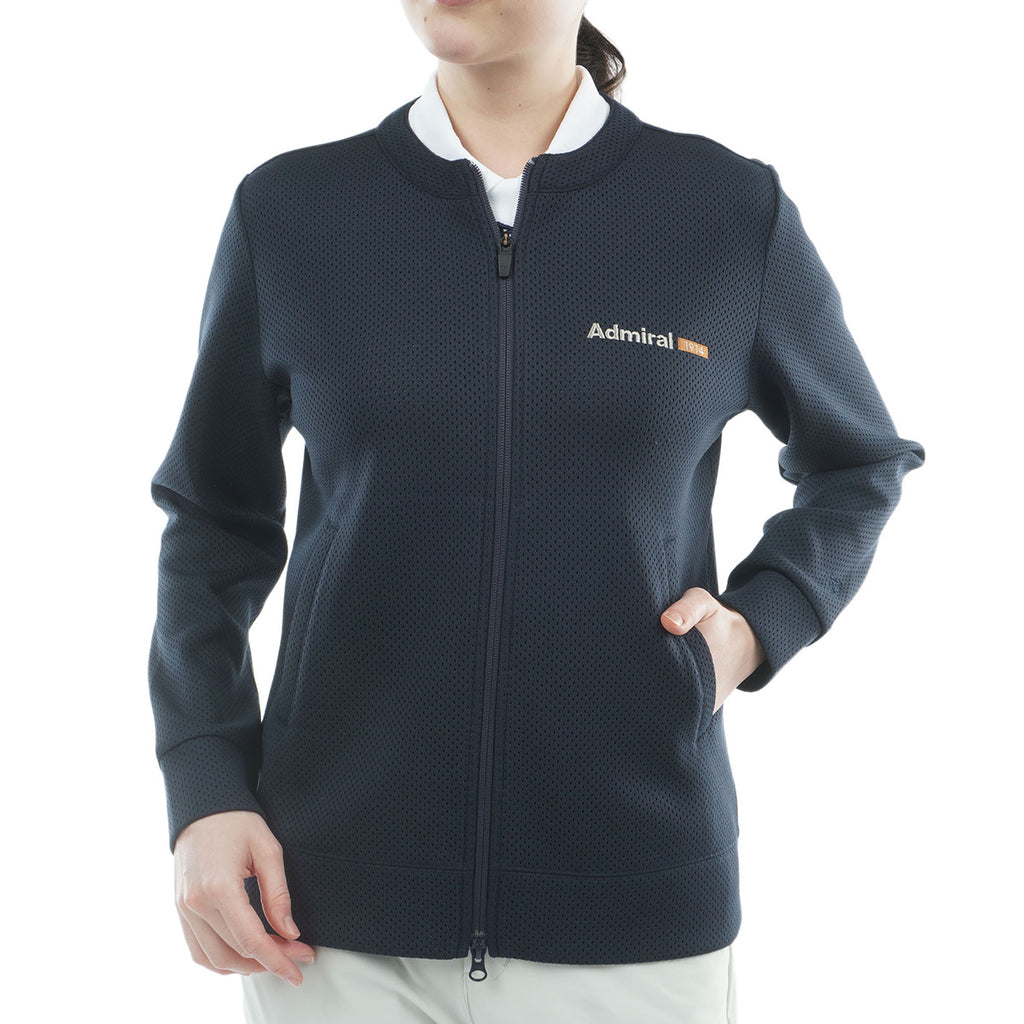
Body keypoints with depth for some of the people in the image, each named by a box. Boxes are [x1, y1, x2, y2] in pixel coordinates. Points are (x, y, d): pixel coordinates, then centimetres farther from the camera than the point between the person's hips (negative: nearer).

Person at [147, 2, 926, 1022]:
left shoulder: (735, 212, -1)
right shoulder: (286, 211, 1)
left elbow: (861, 462, 14)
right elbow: (217, 517, 9)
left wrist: (761, 622, -3)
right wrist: (205, 787, -1)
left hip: (637, 909, 0)